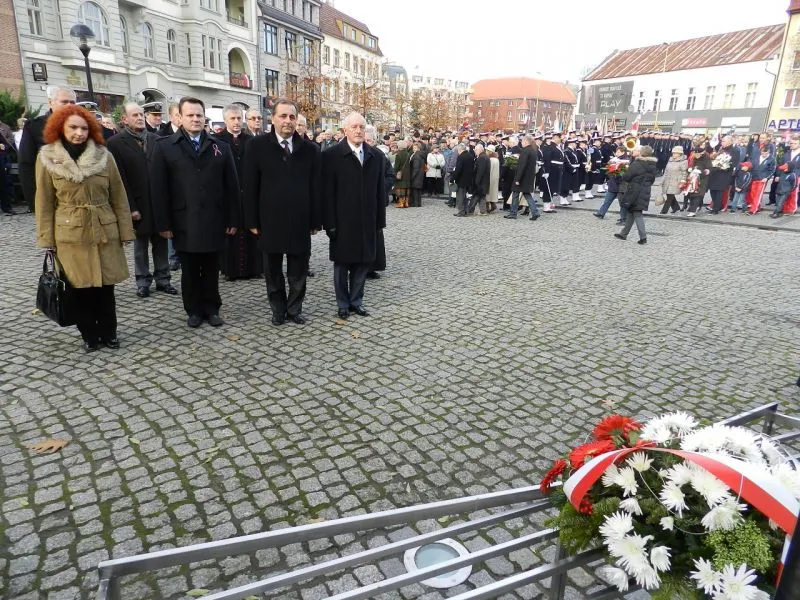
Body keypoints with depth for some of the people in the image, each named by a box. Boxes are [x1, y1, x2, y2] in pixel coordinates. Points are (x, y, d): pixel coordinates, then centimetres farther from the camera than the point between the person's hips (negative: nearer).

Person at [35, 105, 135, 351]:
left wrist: (125, 231, 0)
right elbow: (44, 203, 2)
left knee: (106, 288, 7)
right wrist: (47, 238, -1)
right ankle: (89, 336, 22)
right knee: (80, 289, 6)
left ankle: (108, 334, 23)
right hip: (70, 235, 0)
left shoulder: (104, 156, 0)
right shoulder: (47, 158, -1)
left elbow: (118, 198, 3)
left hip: (105, 233, 1)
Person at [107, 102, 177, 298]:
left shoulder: (156, 139, 6)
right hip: (138, 204, -2)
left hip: (159, 201, 3)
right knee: (141, 244, 9)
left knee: (161, 242, 9)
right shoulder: (116, 143, -3)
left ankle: (162, 279, 19)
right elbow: (120, 178, -7)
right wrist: (131, 207, -11)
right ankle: (143, 281, 19)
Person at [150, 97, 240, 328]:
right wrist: (163, 223, -7)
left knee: (211, 270, 10)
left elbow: (231, 186, 5)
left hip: (214, 221, 1)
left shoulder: (221, 147, 7)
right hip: (184, 222, -1)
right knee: (189, 271, 10)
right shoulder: (165, 147, 2)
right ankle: (194, 310, 23)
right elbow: (158, 188, -2)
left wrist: (233, 219, 0)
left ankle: (211, 309, 23)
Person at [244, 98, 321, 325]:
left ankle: (295, 309, 26)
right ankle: (278, 310, 27)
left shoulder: (310, 148, 3)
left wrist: (316, 220, -1)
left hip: (300, 222, 1)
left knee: (298, 272, 10)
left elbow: (316, 187, 2)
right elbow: (250, 187, -2)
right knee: (273, 271, 12)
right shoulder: (257, 146, -1)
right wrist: (252, 221, -5)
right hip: (270, 221, 0)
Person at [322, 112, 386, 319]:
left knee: (363, 263, 10)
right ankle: (343, 304, 22)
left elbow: (380, 190, 7)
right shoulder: (331, 155, -5)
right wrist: (330, 223, -12)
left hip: (367, 222, 3)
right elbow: (328, 193, -8)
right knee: (342, 264, 8)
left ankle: (356, 301, 25)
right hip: (342, 222, -3)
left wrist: (380, 220, 4)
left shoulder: (376, 155, 6)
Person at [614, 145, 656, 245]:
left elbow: (626, 177, -12)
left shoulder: (636, 164, -16)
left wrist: (621, 175, 9)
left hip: (635, 192, -7)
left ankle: (643, 237, -8)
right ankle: (624, 233, 26)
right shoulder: (653, 166, 6)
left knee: (637, 214, -2)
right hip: (645, 192, 7)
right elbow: (652, 179, 14)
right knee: (631, 212, 16)